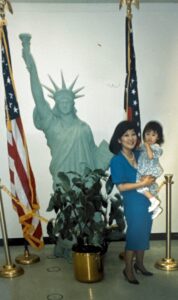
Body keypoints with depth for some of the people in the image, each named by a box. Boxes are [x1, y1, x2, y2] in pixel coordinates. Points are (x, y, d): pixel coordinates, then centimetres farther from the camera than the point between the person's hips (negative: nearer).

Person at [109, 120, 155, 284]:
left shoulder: (139, 154, 4)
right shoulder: (117, 160, -15)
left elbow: (150, 171, 15)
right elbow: (121, 187, -19)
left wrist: (150, 178, -8)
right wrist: (142, 183, -21)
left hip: (147, 200, 7)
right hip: (133, 202, -7)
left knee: (144, 233, 17)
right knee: (134, 234, 1)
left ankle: (139, 263, 36)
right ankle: (128, 269, 19)